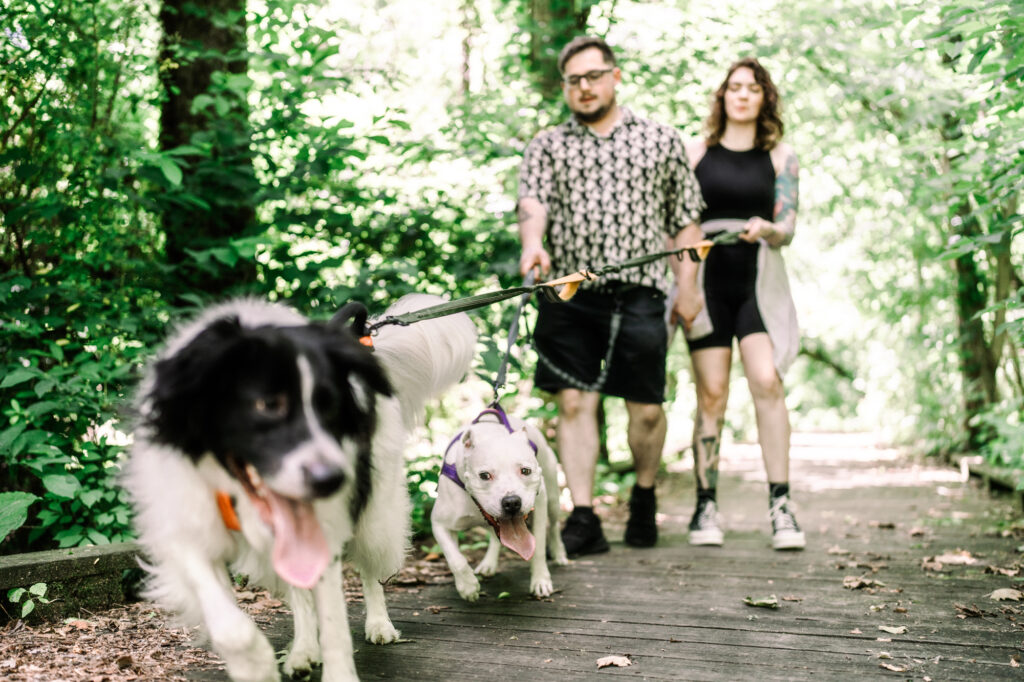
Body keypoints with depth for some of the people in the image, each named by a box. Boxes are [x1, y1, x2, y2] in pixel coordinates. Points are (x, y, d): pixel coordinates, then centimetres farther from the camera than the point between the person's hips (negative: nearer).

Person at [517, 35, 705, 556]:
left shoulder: (661, 141, 14)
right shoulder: (546, 146, 14)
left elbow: (684, 221, 15)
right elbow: (531, 201, -5)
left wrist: (688, 286, 8)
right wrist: (532, 243, -26)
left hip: (639, 292, 0)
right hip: (569, 292, 0)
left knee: (646, 409, 3)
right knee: (574, 403, -5)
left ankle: (644, 498, 27)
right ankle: (583, 518, 0)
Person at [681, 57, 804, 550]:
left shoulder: (780, 157, 11)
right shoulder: (695, 152, 10)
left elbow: (788, 228, 5)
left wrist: (765, 229, -18)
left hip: (759, 278, 0)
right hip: (707, 275, 0)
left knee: (766, 381, -16)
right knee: (711, 393, -3)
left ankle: (780, 505, -12)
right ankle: (705, 505, 5)